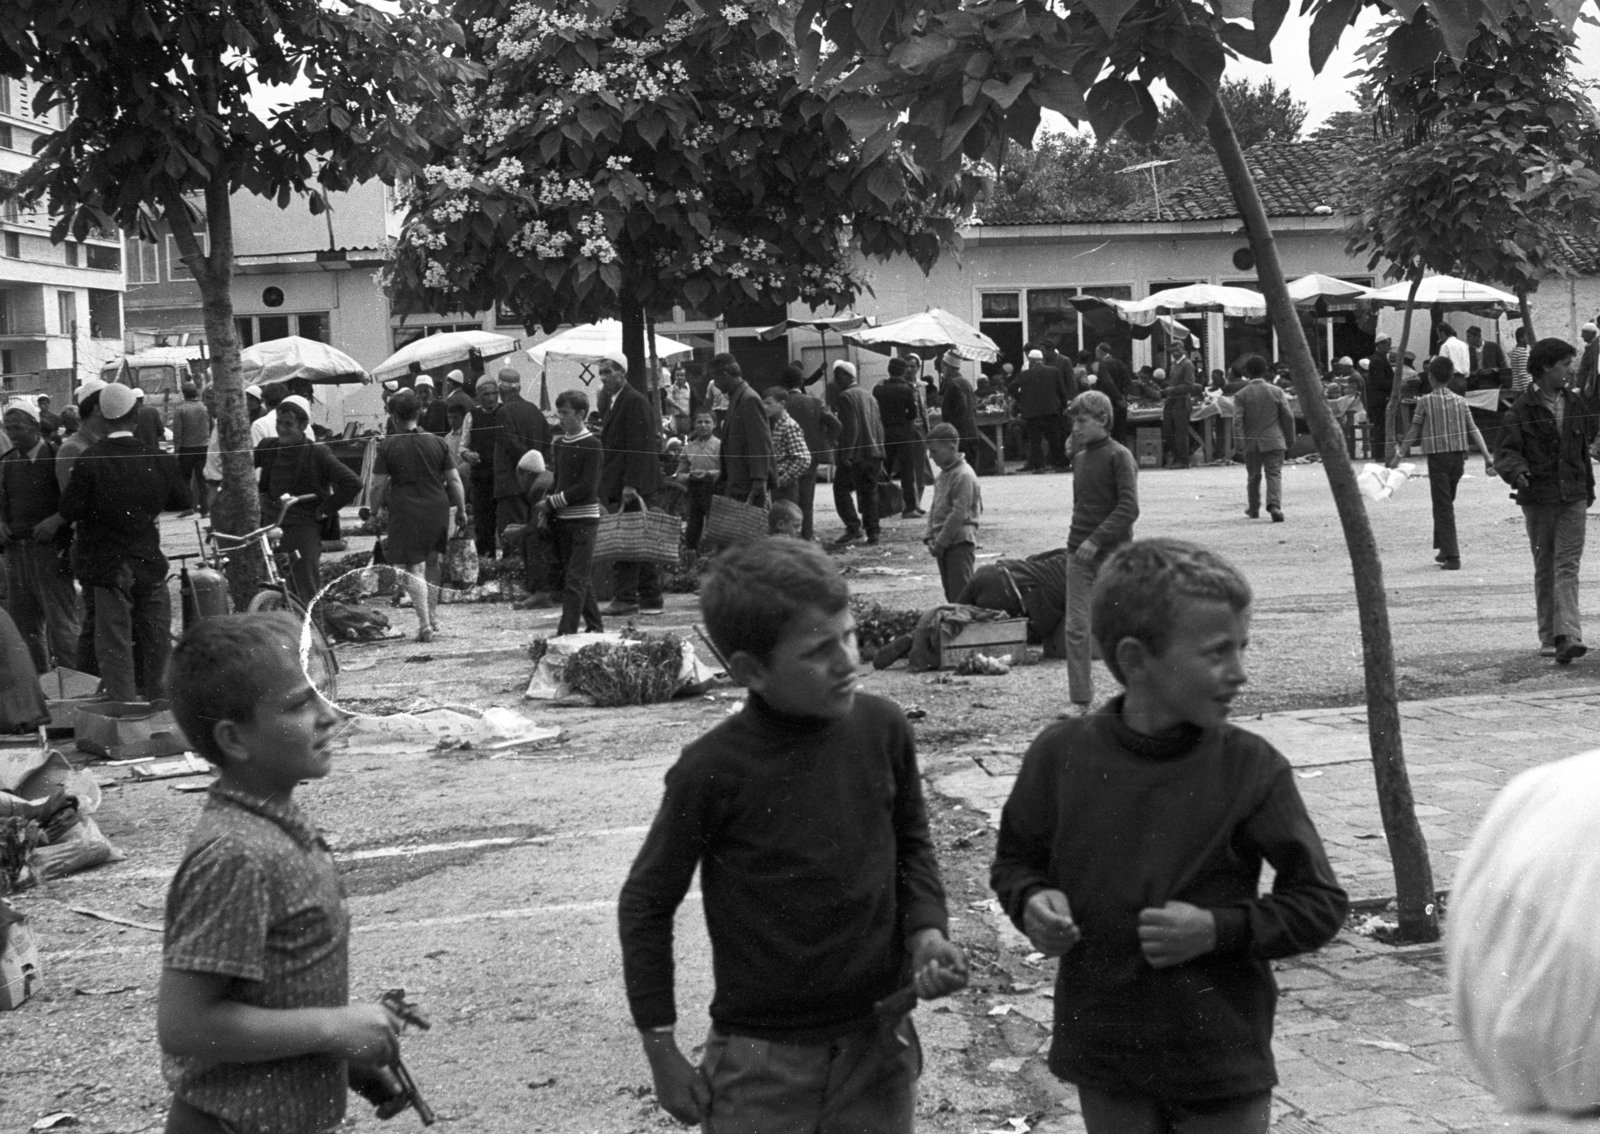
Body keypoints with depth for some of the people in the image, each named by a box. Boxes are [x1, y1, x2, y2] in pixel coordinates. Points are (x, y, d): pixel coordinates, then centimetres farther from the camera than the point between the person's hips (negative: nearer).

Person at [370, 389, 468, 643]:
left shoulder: (387, 446, -4)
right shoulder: (438, 443, 4)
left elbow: (378, 485, -5)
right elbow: (454, 481, 5)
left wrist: (375, 512, 5)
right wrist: (461, 511, 13)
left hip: (405, 512, -3)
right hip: (437, 510, 3)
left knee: (413, 569, -1)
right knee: (431, 564, 19)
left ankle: (425, 625, -8)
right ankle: (433, 618, 24)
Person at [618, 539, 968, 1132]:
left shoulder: (883, 729, -6)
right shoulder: (712, 771, -16)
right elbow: (645, 905, -4)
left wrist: (926, 929, -5)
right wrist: (662, 1053, -3)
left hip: (879, 1043, 3)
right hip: (761, 1061, -3)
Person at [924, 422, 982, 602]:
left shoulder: (964, 475, -14)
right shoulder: (943, 474, 14)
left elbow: (959, 514, -18)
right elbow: (935, 508, 18)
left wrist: (940, 542, -16)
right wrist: (930, 537, 6)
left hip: (960, 542, -9)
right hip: (943, 545, 9)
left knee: (960, 594, -10)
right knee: (950, 593, 10)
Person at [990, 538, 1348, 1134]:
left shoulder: (1250, 768, -11)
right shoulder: (1061, 755, -7)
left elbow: (1321, 902, -5)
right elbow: (1015, 860, 10)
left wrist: (1218, 928, -17)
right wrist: (1033, 901, -11)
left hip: (1223, 1061, -1)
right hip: (1106, 1061, 2)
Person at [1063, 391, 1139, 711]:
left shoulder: (1119, 457, -9)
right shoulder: (1079, 457, 12)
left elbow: (1129, 508, -17)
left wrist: (1097, 540, -22)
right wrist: (1076, 539, 9)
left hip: (1112, 552, -6)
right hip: (1079, 552, 6)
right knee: (1076, 628, -2)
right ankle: (1080, 702, 1)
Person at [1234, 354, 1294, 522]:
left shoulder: (1241, 395, -5)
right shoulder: (1277, 391, -1)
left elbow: (1238, 421, -9)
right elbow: (1288, 416, 1)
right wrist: (1289, 438, 11)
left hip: (1252, 443, 0)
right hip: (1274, 441, 0)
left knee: (1253, 476, 15)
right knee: (1274, 474, -2)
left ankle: (1253, 509, 26)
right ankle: (1275, 505, -23)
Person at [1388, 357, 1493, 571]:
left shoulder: (1425, 401, -4)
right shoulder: (1460, 401, 6)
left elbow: (1413, 432, -1)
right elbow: (1473, 430, 1)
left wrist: (1398, 456, 8)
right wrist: (1488, 456, 0)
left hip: (1437, 457, -4)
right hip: (1458, 456, 4)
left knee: (1443, 507, -3)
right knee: (1446, 503, 20)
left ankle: (1452, 556, -11)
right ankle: (1445, 551, 26)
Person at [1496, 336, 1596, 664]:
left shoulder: (1576, 404, 9)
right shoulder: (1522, 410, -5)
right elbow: (1505, 451, -7)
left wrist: (1588, 487, 24)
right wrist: (1517, 471, -28)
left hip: (1573, 498, 2)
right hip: (1537, 499, -2)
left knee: (1567, 566, -9)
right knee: (1544, 569, 7)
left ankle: (1567, 635, -18)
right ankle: (1548, 638, 14)